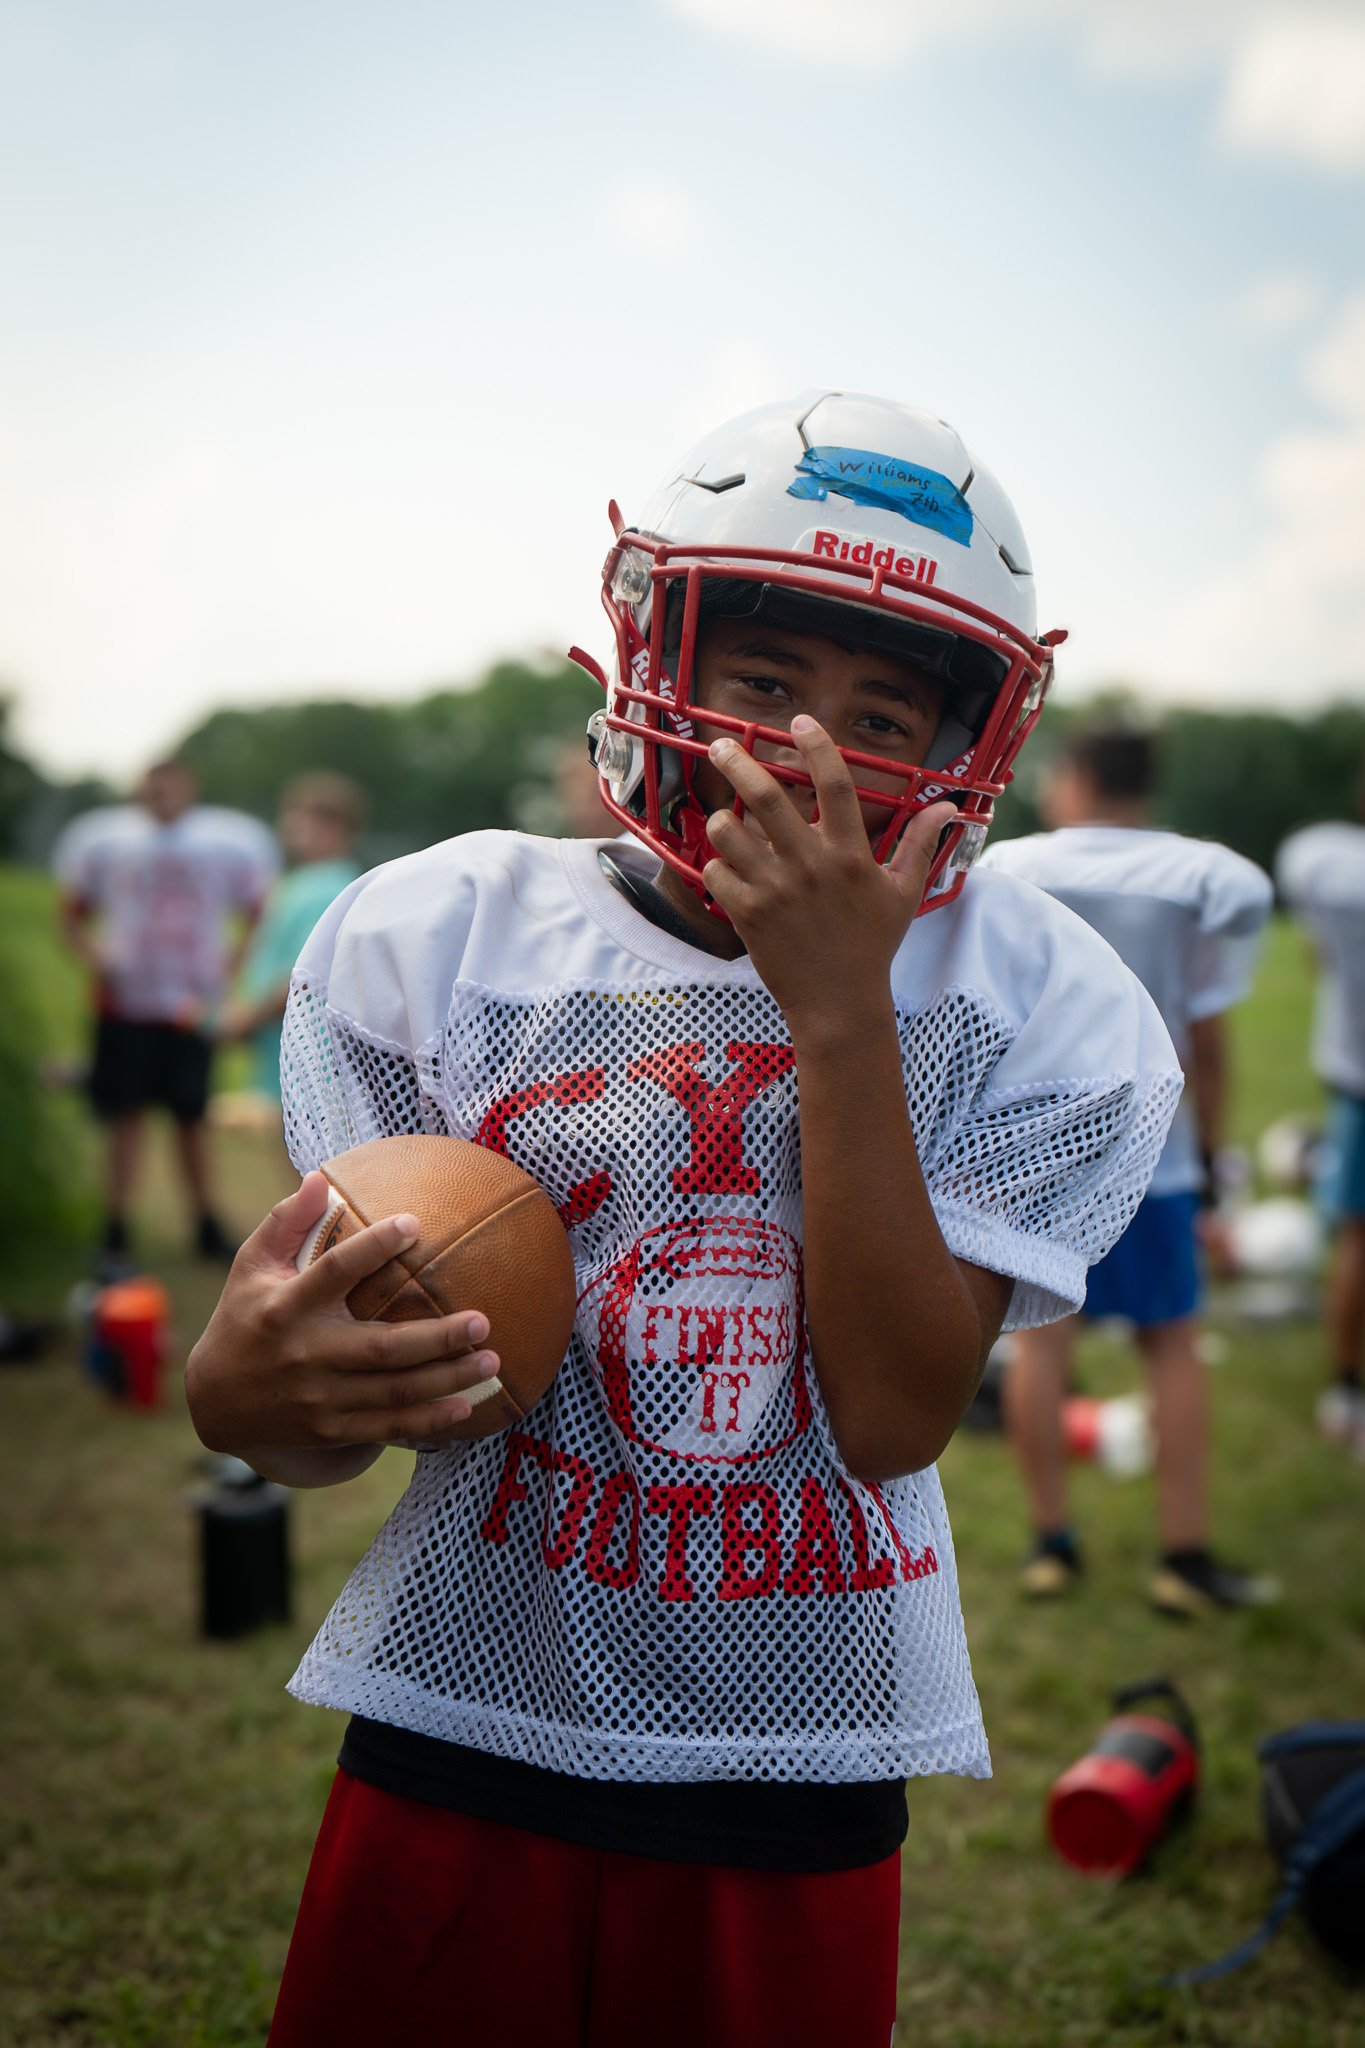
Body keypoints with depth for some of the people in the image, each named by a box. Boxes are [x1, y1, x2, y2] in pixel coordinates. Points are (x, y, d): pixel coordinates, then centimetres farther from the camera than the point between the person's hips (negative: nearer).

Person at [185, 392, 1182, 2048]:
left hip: (799, 1795, 0)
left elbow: (896, 1417, -16)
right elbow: (368, 1392, -7)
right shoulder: (436, 937, -7)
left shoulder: (1033, 1009, -7)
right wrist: (245, 1396, -30)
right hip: (460, 1743, 0)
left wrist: (840, 1015, -22)